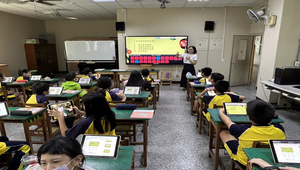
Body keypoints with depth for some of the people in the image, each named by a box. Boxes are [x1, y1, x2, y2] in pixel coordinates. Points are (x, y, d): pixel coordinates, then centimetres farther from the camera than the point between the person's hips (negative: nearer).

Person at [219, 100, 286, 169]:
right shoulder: (280, 129, -24)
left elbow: (228, 123, -11)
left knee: (224, 133, 11)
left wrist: (221, 112, 10)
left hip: (244, 163, -4)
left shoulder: (244, 131, -32)